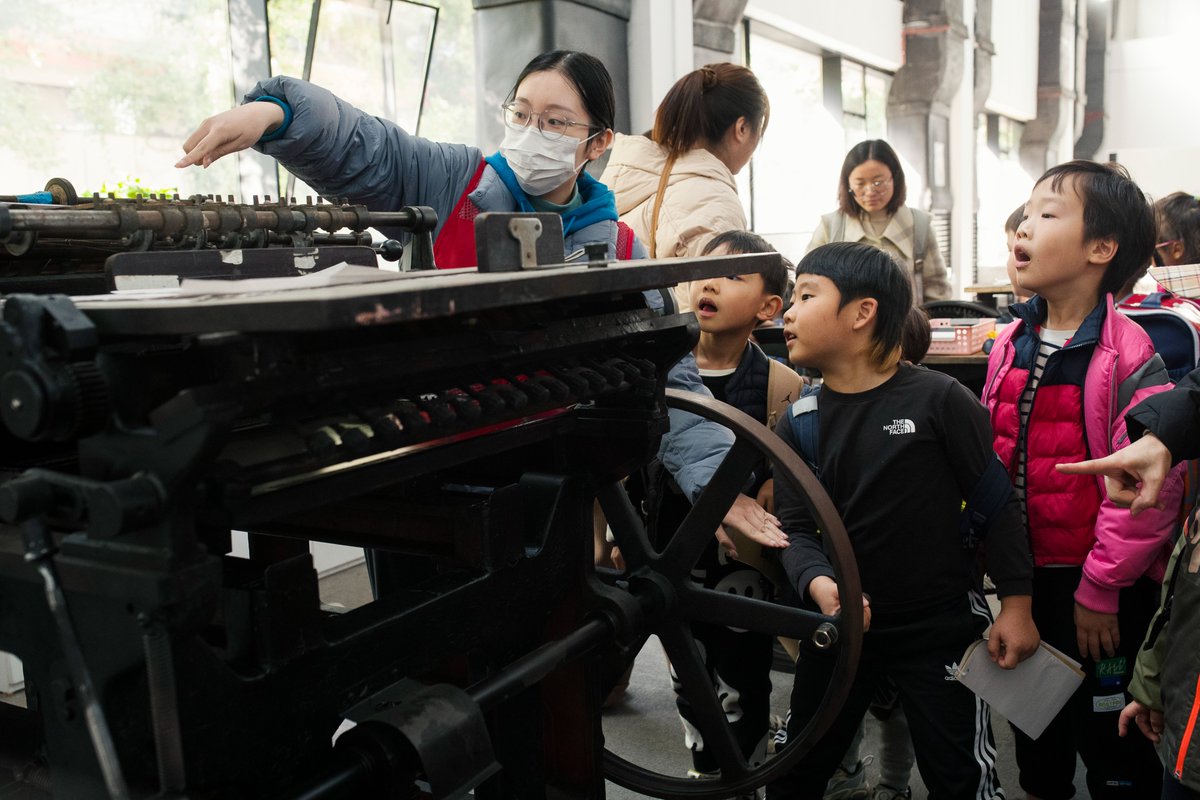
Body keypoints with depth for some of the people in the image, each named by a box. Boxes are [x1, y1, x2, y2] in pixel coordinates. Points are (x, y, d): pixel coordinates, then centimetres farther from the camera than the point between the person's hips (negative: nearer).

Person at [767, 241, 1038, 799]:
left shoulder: (938, 399, -13)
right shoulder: (800, 424, -1)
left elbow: (996, 503, -7)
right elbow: (796, 528, -3)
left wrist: (1016, 603, -6)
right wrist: (818, 583, -23)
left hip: (941, 627, -4)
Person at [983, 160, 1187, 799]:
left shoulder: (1126, 356, -20)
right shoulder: (1011, 345, 1)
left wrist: (1099, 591, -16)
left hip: (1103, 594, -6)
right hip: (1027, 578, 7)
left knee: (1112, 745, 10)